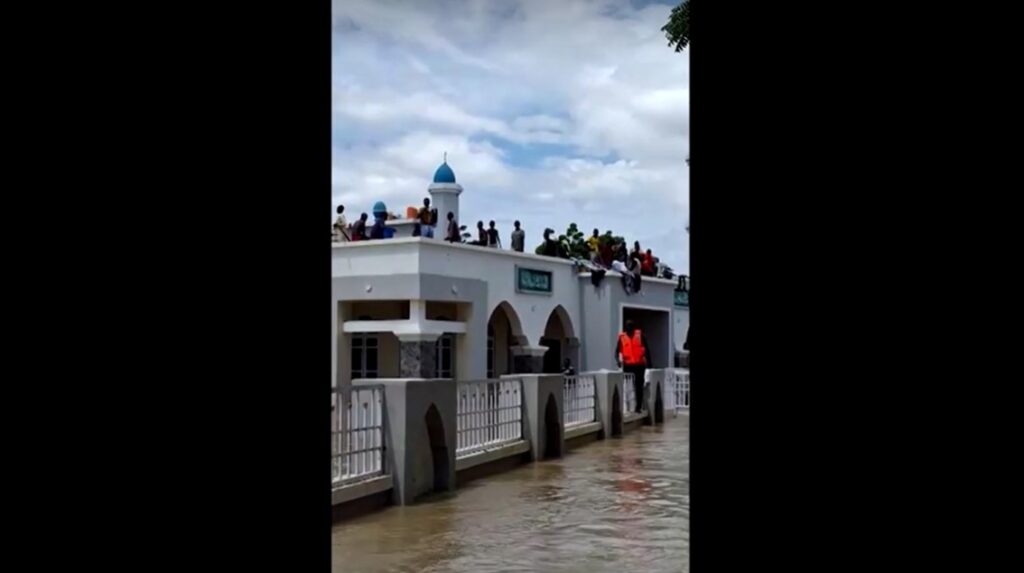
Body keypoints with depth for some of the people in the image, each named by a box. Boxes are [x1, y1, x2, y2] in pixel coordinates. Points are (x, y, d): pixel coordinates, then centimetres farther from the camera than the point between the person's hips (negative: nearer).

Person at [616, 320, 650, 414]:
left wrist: (648, 361, 0)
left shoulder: (640, 335, 0)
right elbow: (617, 350, 1)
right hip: (627, 365, 1)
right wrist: (618, 360, -16)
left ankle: (639, 406, 8)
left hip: (639, 364, -1)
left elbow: (646, 348, 3)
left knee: (639, 386, 3)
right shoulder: (622, 337, 1)